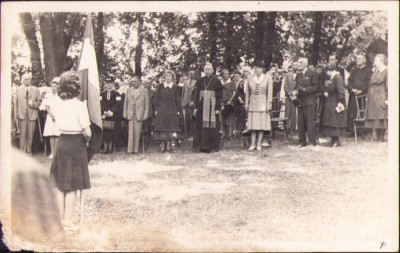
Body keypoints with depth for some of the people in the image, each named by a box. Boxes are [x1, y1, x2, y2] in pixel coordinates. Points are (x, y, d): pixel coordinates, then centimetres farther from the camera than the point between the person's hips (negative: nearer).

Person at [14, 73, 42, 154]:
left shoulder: (36, 90, 11)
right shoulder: (18, 89, 11)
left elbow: (39, 101, 12)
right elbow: (15, 103, 10)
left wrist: (34, 104, -10)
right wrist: (16, 115, 3)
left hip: (32, 115, 0)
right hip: (22, 115, 0)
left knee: (30, 134, 2)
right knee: (22, 134, -4)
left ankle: (29, 151, 12)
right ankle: (22, 151, 1)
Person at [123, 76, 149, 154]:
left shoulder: (144, 91, 4)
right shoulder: (129, 90, 11)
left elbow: (146, 104, 5)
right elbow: (125, 102, 12)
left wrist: (145, 115, -1)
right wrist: (125, 113, 5)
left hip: (139, 114, -1)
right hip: (130, 114, 1)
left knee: (137, 132, -1)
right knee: (130, 132, -2)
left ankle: (136, 149, 6)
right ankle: (129, 149, -1)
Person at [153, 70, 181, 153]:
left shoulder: (175, 87, 7)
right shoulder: (161, 86, 8)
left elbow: (177, 100, 7)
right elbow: (156, 98, 6)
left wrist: (178, 110, 0)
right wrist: (156, 109, 0)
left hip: (172, 109, 0)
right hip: (162, 109, 0)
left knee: (171, 127, -3)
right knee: (162, 126, -3)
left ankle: (168, 144, 3)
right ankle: (162, 144, 0)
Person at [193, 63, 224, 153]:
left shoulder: (216, 81, 2)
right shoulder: (200, 81, 10)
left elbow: (219, 96, -1)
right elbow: (196, 94, 10)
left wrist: (217, 108, -8)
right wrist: (195, 107, 3)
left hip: (212, 106, -3)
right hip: (201, 106, 3)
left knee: (212, 126, -3)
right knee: (200, 126, 2)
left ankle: (213, 146, 4)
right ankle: (199, 146, 7)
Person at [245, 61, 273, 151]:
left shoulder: (268, 78, 3)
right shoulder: (250, 78, 9)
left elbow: (270, 92, 1)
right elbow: (247, 93, 12)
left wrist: (268, 105, -4)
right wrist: (246, 104, 8)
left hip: (262, 103, -2)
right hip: (253, 104, 2)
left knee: (262, 124, -1)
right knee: (253, 124, 0)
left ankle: (259, 144, 5)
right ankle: (252, 144, 5)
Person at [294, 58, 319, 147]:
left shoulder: (312, 74, -2)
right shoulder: (298, 75, 17)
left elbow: (315, 87, -8)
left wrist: (304, 89, -18)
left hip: (309, 101, -6)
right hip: (300, 101, 6)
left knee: (310, 122, -5)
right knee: (300, 122, 7)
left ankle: (313, 142, 1)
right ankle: (302, 142, 15)